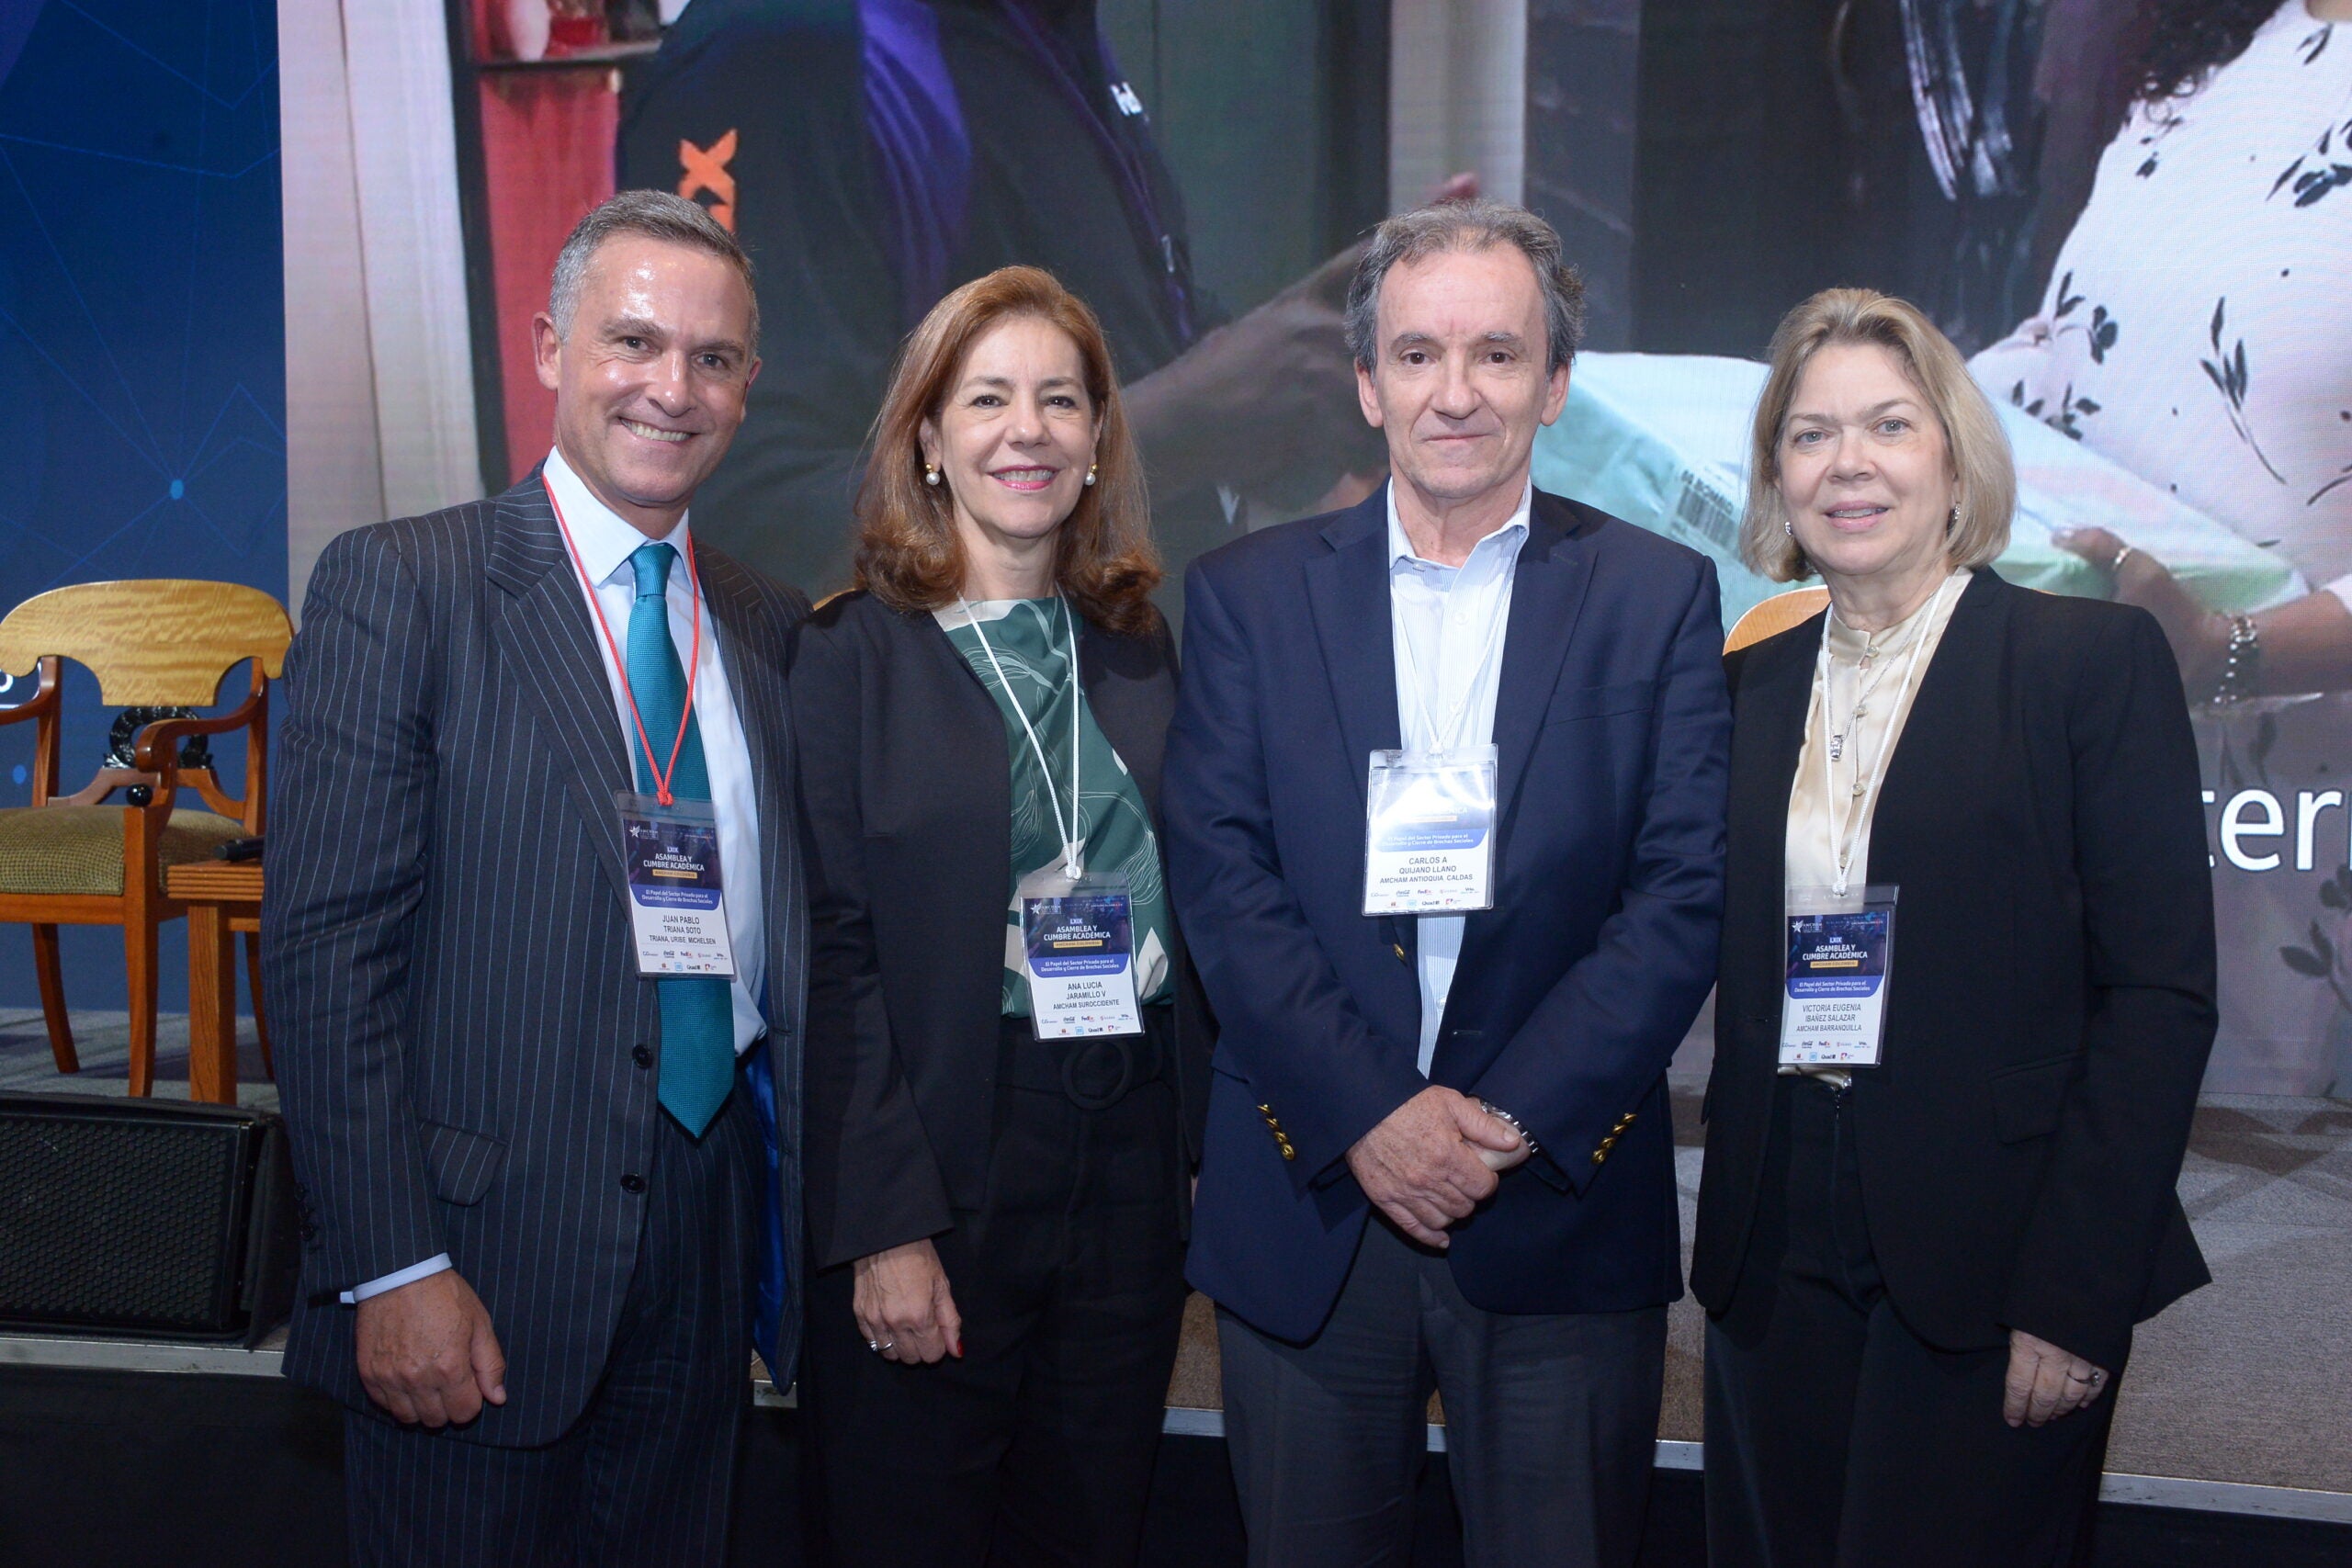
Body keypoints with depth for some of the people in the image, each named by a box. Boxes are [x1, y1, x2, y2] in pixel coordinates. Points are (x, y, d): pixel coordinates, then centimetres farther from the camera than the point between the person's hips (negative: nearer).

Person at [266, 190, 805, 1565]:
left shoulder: (774, 627, 9)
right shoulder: (400, 586, -7)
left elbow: (796, 928, 10)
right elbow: (328, 944, -12)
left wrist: (807, 1233, 4)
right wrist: (391, 1269, -16)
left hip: (712, 1237, 5)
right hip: (487, 1254, -5)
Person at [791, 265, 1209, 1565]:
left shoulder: (1142, 652, 9)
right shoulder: (854, 653, -5)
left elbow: (1188, 914, 12)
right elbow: (834, 951, -10)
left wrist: (1205, 1156, 4)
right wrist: (885, 1225, -14)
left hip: (1132, 1164, 4)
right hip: (937, 1166, -4)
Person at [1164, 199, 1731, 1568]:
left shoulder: (1658, 596, 3)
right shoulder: (1247, 596, 5)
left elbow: (1686, 891, -4)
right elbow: (1222, 879, -3)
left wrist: (1516, 1118, -13)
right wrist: (1367, 1114, -13)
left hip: (1561, 1210, 0)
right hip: (1307, 1205, 1)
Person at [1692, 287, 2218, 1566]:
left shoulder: (2093, 659, -4)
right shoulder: (1751, 685, 9)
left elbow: (2161, 994, -9)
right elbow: (1735, 972, 11)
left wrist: (2077, 1294, -14)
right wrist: (1731, 1240, 1)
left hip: (1987, 1268, -4)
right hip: (1779, 1259, 4)